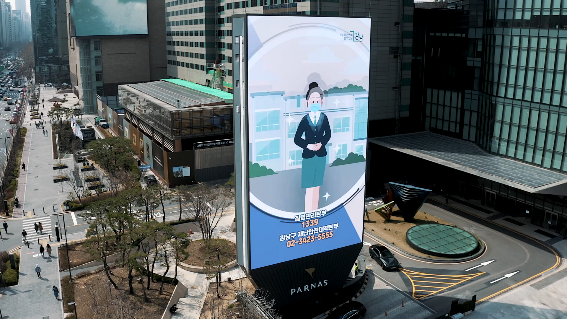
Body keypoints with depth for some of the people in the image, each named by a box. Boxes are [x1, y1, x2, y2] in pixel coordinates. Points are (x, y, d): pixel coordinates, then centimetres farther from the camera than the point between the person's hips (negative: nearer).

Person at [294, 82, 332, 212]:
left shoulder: (324, 118, -2)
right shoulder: (304, 119, -8)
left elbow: (328, 134, 11)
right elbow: (296, 139, -3)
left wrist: (321, 143, -6)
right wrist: (308, 145, -16)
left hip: (321, 156, 3)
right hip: (308, 157, -2)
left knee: (316, 188, 12)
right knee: (309, 189, -1)